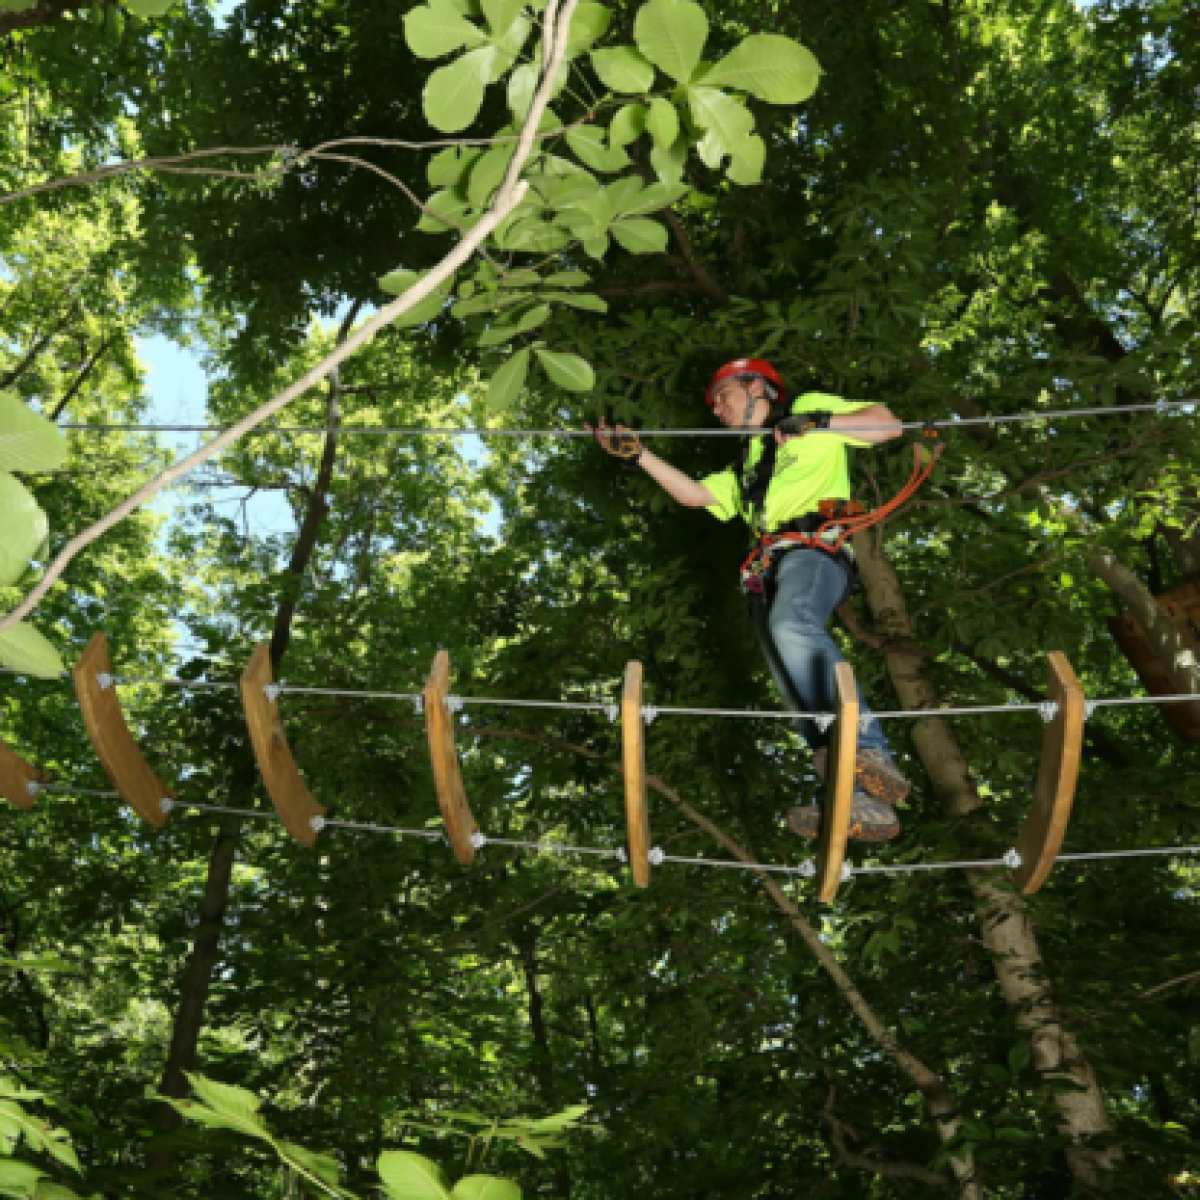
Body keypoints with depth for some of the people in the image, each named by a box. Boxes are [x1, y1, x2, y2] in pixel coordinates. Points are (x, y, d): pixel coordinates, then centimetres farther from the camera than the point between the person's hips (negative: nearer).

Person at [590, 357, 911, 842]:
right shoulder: (747, 467, 38)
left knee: (791, 626, -38)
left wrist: (818, 422, -5)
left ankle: (871, 755, -42)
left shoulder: (810, 407, 19)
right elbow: (694, 494, 26)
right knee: (799, 688, -11)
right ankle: (863, 807, -18)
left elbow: (888, 425, 8)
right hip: (770, 572, 7)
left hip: (815, 551, -7)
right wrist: (638, 454, 19)